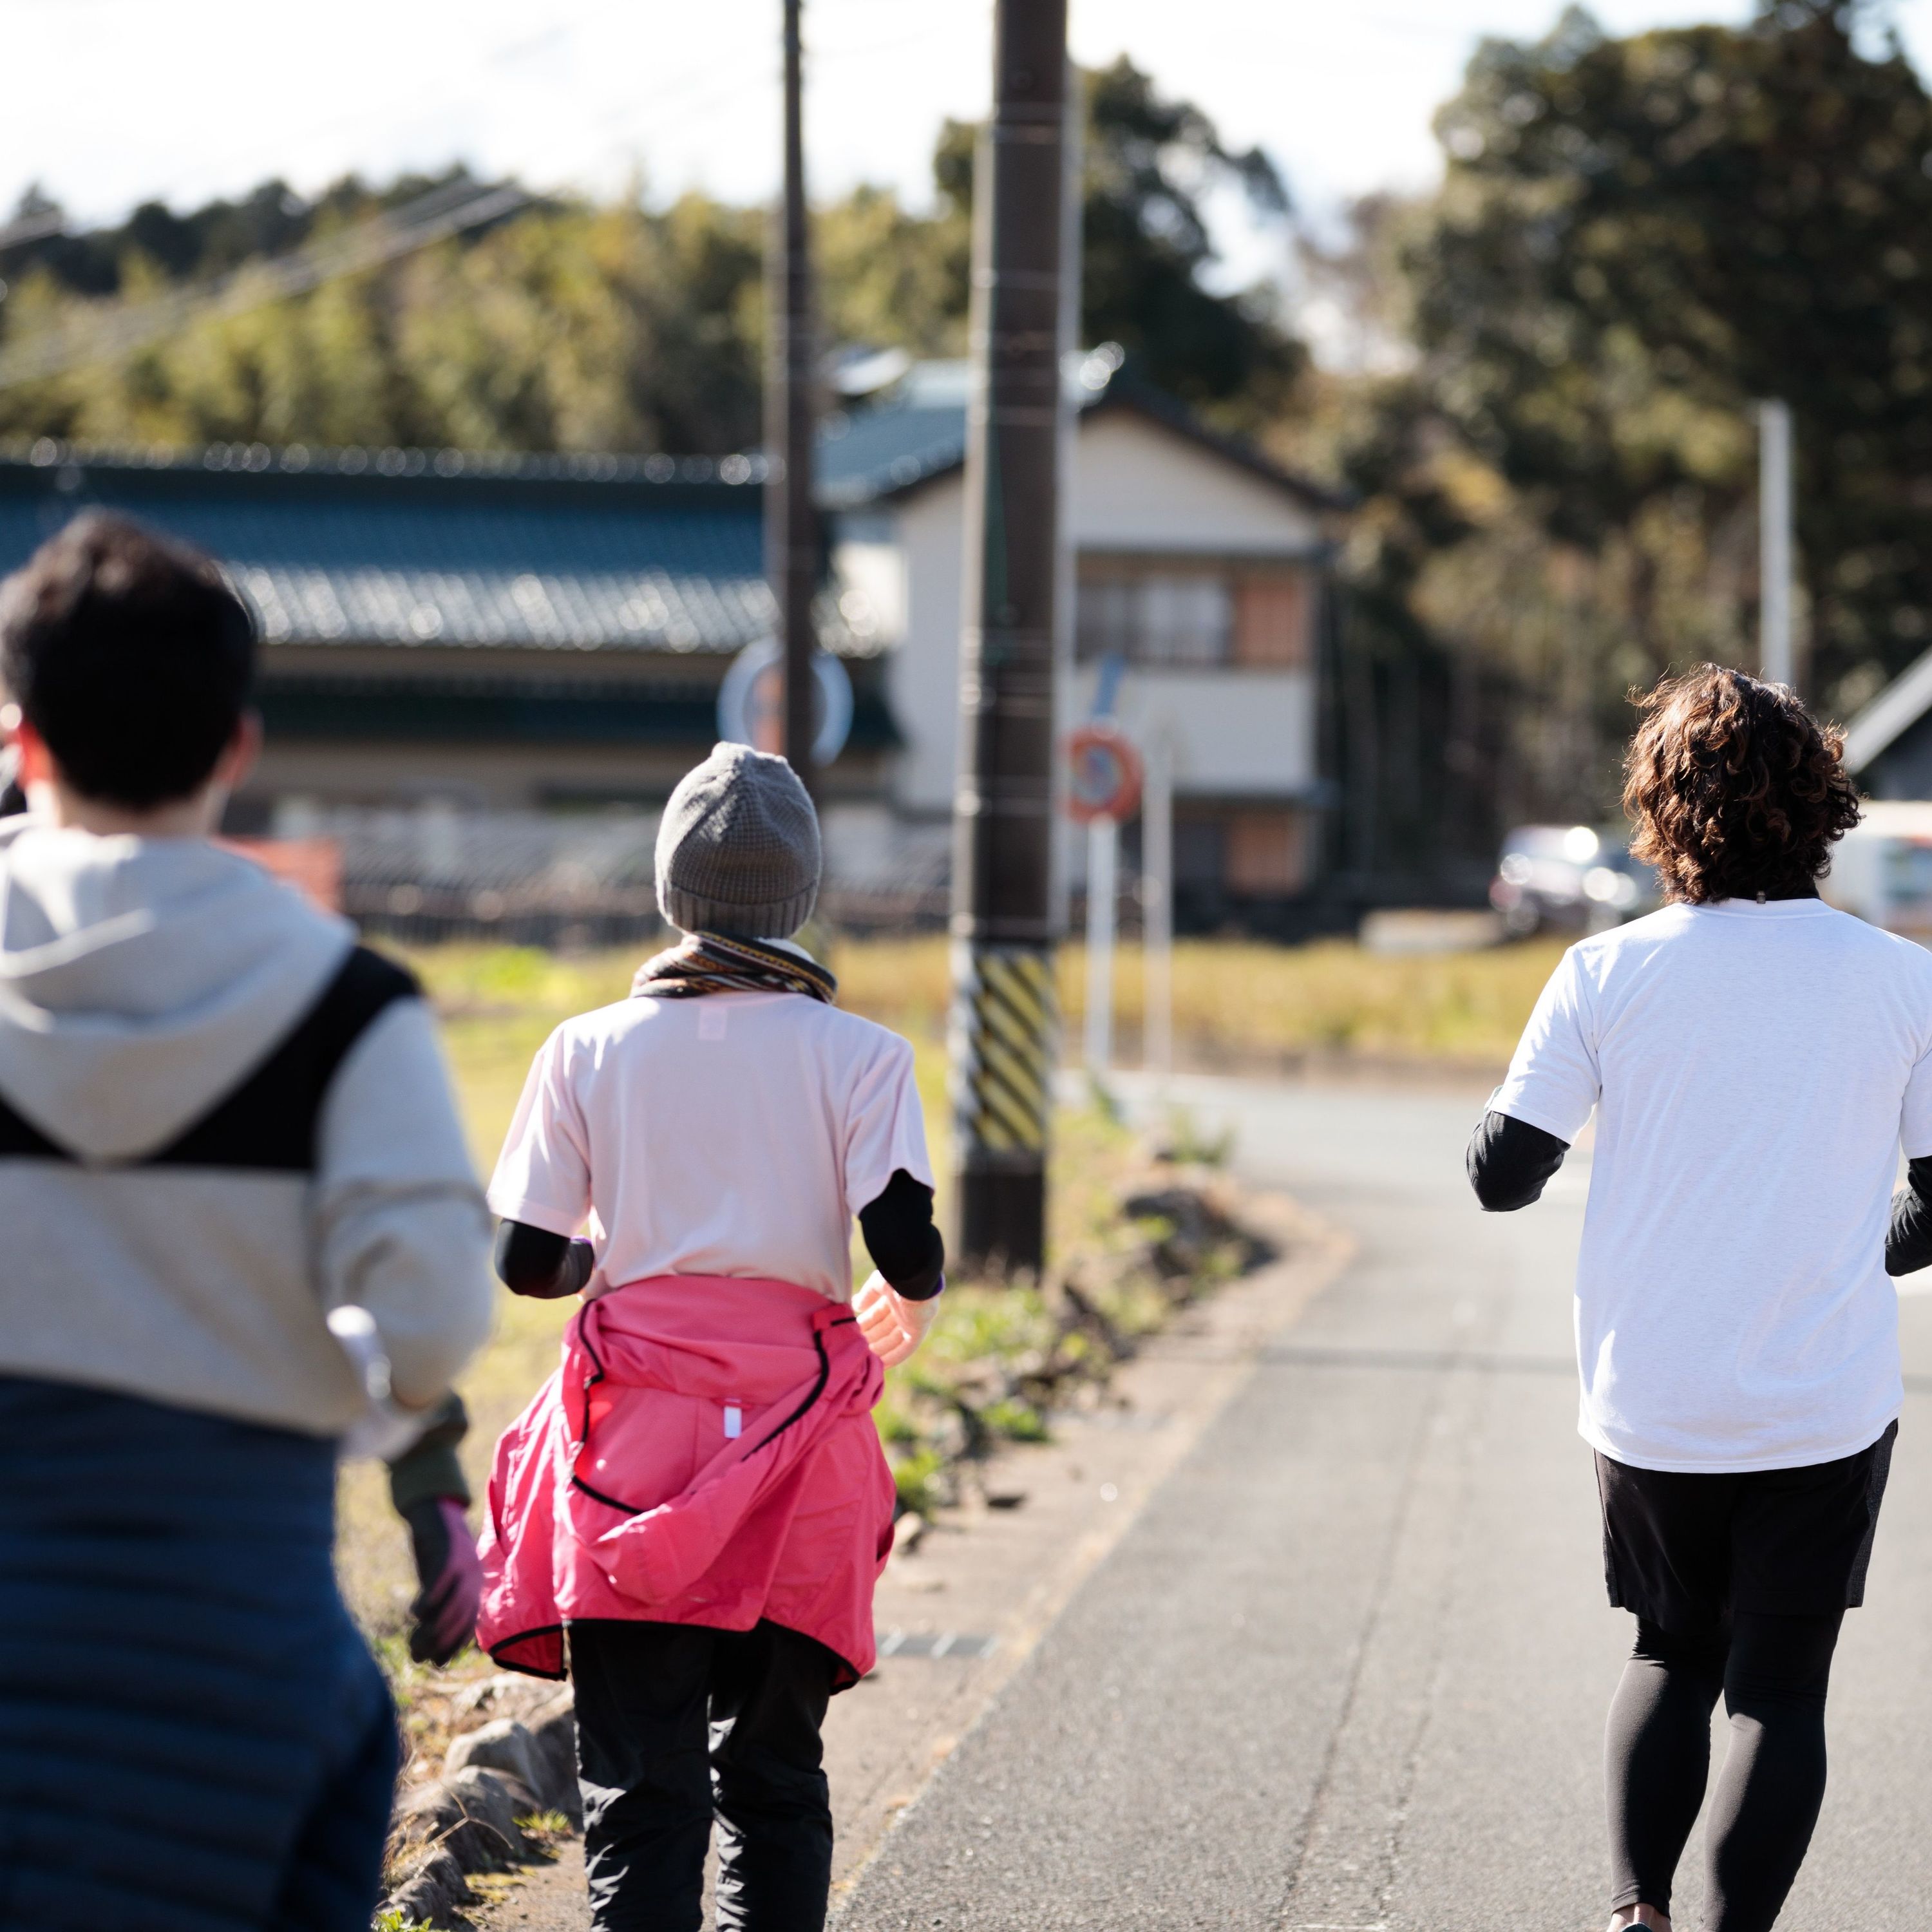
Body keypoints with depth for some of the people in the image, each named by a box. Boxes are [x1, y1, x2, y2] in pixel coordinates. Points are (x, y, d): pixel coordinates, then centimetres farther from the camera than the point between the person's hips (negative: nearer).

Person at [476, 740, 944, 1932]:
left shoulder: (588, 1051, 3)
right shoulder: (858, 1057, 1)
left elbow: (528, 1263, 3)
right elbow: (908, 1250, -6)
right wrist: (908, 1306, 17)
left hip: (632, 1436, 0)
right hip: (794, 1432, 0)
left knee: (641, 1779, -2)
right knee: (774, 1773, 11)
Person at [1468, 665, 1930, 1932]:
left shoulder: (1606, 975, -6)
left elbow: (1502, 1175, -3)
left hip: (1649, 1405, 1)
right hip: (1828, 1406, -1)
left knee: (1673, 1657, 19)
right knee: (1779, 1687, 8)